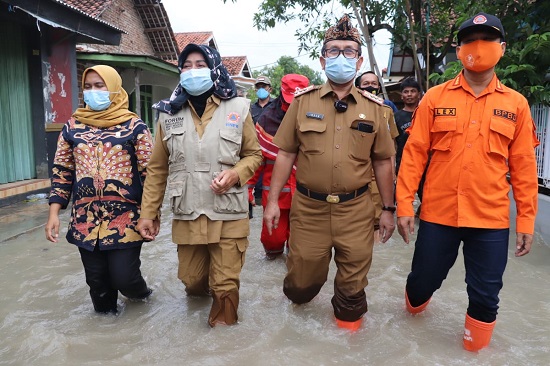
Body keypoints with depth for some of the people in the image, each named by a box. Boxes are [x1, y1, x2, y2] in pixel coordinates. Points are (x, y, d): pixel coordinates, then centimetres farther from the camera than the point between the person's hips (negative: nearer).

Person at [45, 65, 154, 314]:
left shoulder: (133, 126, -3)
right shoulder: (72, 127, 7)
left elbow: (150, 172, -4)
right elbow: (61, 171, 10)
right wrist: (54, 213, 3)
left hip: (126, 218, -3)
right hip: (86, 220, 4)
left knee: (123, 277, -3)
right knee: (96, 280, 11)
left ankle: (138, 290, 33)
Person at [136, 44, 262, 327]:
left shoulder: (238, 108, -2)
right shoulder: (169, 113, 4)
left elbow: (254, 155, 6)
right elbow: (157, 169, 7)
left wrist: (235, 174, -15)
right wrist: (147, 213, 5)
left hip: (228, 215, -2)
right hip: (186, 215, 3)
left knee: (225, 285, 3)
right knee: (190, 279, 17)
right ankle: (203, 285, 53)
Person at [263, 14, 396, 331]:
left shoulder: (374, 108, 3)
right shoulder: (303, 101, 1)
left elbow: (383, 162, 7)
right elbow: (286, 154, 2)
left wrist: (389, 209, 7)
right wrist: (273, 200, -1)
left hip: (356, 210, 1)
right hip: (308, 207, 0)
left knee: (352, 286, 11)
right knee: (301, 282, 12)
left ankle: (348, 324, 39)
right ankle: (299, 298, 46)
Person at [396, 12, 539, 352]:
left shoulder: (516, 104, 3)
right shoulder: (435, 98, 0)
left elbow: (523, 166, 4)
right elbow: (414, 154, -2)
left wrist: (526, 219, 3)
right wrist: (404, 205, -6)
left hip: (492, 219, 1)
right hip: (438, 214, 0)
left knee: (485, 296, 10)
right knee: (423, 280, 13)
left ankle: (475, 348, 36)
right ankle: (414, 304, 48)